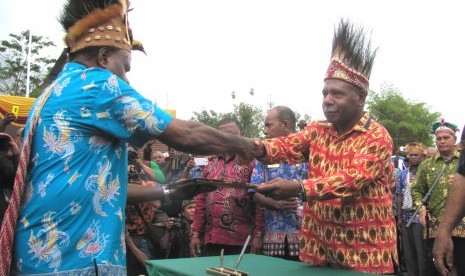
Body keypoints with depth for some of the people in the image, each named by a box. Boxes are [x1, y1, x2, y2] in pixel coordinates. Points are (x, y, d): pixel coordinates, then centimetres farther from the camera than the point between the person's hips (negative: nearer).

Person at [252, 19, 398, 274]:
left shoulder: (377, 137, -12)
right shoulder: (317, 130, 7)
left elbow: (352, 179, -25)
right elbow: (288, 146, -10)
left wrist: (298, 188, -38)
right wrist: (259, 148, -33)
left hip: (364, 253, -5)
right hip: (318, 247, 5)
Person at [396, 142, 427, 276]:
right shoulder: (403, 174, 12)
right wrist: (399, 217, 10)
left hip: (420, 216, -5)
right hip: (406, 216, 5)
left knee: (422, 251, -1)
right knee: (408, 251, 10)